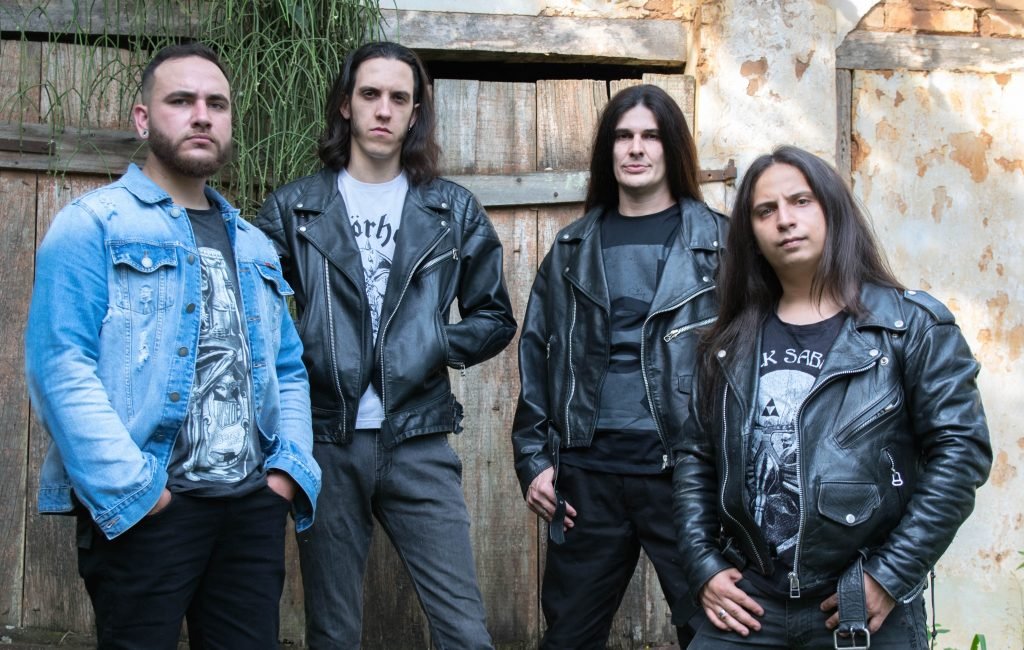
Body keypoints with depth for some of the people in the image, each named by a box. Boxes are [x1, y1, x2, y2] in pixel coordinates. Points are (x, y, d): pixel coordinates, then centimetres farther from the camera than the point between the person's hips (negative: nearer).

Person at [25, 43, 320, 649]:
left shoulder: (254, 246, 19)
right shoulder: (93, 225, -2)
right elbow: (62, 368, -13)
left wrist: (289, 468, 3)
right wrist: (133, 491, -19)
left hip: (255, 508, 6)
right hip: (148, 509, -6)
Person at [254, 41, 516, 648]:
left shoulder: (453, 210, 7)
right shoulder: (292, 207, 5)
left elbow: (495, 318, 11)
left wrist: (436, 345, -4)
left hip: (419, 443, 0)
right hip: (326, 443, 0)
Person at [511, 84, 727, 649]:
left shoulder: (716, 242, 1)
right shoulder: (574, 249, 10)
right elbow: (536, 357, 12)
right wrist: (533, 459, 5)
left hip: (683, 471, -3)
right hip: (588, 474, 3)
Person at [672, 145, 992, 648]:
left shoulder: (912, 326, -3)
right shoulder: (732, 341, 8)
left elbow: (960, 450, -9)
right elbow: (694, 455, 10)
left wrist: (892, 576, -13)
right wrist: (702, 565, -1)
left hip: (864, 606, -3)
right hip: (747, 601, 3)